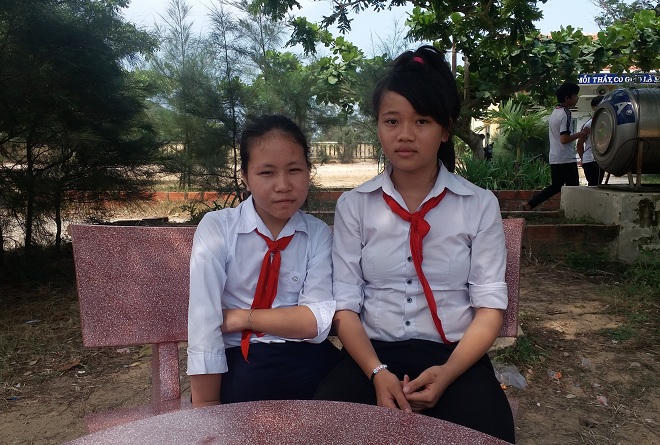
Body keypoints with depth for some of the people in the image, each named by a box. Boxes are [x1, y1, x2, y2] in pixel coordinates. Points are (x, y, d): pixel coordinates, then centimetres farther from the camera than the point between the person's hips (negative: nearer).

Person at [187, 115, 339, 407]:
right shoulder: (216, 228, -6)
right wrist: (207, 407, -15)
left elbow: (317, 321, -7)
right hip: (238, 362, -1)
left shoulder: (318, 234, 2)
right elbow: (203, 325, -12)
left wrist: (242, 318, -11)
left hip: (305, 362, 2)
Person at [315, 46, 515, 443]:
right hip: (373, 353, 1)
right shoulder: (354, 206, 2)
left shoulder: (480, 205, 1)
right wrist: (377, 373, -16)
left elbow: (489, 304, -2)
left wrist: (447, 373, -16)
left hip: (456, 354, 0)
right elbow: (345, 303, -2)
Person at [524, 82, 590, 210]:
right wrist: (581, 133, -11)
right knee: (573, 189, 2)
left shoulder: (554, 112, 13)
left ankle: (529, 205, 10)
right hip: (567, 159, -9)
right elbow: (564, 139, -21)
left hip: (554, 158, 9)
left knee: (555, 186, 16)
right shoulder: (566, 114, -15)